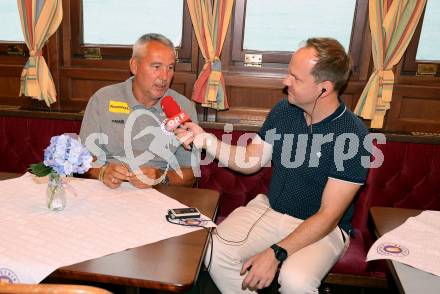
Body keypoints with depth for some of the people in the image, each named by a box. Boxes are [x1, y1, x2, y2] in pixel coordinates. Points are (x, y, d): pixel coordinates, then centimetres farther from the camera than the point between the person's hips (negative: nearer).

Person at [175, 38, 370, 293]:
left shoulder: (353, 136, -19)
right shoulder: (283, 110, -2)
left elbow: (329, 215, -20)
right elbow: (251, 161, 6)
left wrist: (277, 252, -28)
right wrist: (205, 139, -7)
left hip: (322, 227, -4)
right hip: (269, 208, 4)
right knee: (214, 252, -19)